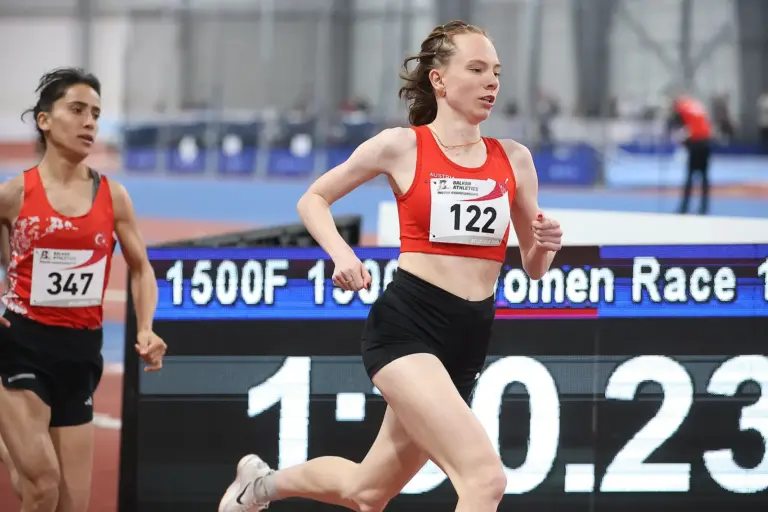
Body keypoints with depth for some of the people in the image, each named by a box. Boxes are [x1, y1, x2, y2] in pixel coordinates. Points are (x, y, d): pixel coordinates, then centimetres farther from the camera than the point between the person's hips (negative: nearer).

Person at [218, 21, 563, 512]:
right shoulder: (402, 146, -1)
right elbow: (313, 200, 11)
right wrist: (341, 253, -8)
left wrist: (546, 244, -7)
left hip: (468, 341, 6)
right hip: (407, 324, -6)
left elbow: (534, 268, 16)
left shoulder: (514, 158, 8)